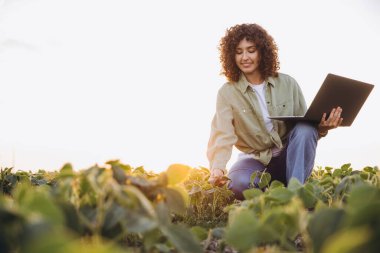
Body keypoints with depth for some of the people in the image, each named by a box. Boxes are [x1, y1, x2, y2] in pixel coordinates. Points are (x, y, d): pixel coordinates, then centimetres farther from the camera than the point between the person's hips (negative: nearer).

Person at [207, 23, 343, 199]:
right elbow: (222, 136, -19)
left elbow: (306, 124, 1)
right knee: (238, 183, -35)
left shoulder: (287, 84, -1)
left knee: (306, 128, -29)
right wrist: (217, 168, -38)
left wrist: (321, 128, -23)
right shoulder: (227, 93, -6)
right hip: (255, 160, -1)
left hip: (289, 158, 2)